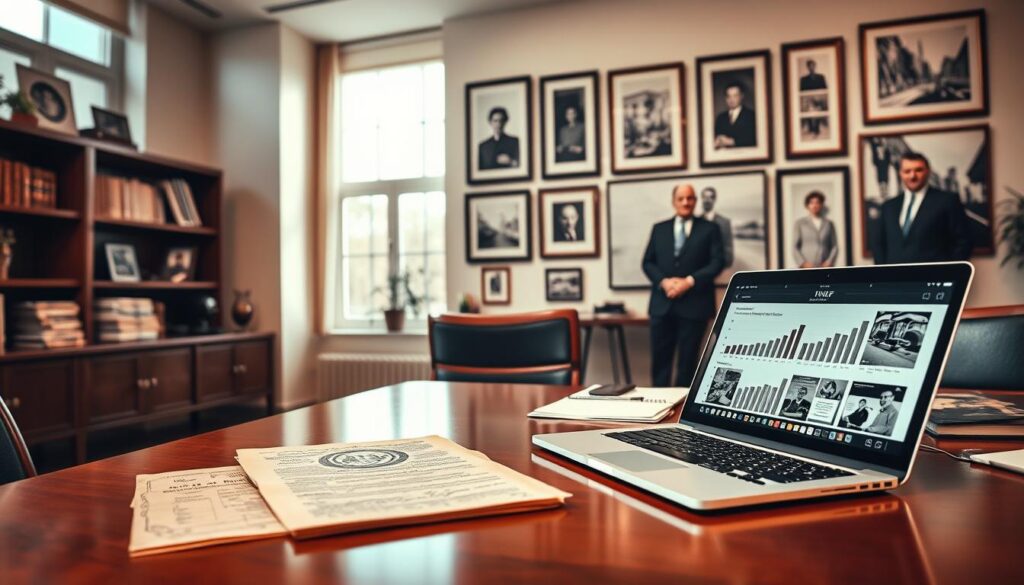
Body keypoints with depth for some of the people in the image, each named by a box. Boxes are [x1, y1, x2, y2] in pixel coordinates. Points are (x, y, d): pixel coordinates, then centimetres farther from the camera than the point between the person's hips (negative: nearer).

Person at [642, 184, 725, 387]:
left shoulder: (709, 229, 7)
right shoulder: (659, 228, 14)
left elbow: (717, 262, -2)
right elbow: (648, 262, 9)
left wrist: (689, 281, -14)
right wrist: (663, 281, -10)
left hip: (694, 303, -2)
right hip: (662, 303, 2)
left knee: (687, 360, 5)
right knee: (660, 359, 3)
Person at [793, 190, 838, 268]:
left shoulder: (829, 224, 12)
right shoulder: (800, 224, 5)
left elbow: (834, 247, 11)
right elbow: (795, 247, 2)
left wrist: (830, 262, -6)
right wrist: (803, 263, -12)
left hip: (824, 269, 2)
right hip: (807, 270, -2)